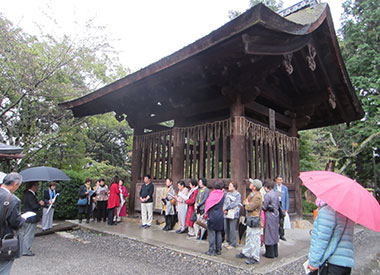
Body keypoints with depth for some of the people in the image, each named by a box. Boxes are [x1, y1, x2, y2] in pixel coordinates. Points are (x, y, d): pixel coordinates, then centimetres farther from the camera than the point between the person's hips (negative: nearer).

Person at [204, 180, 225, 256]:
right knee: (219, 233, 13)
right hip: (220, 216, 5)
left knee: (211, 233, 3)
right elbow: (223, 205, 8)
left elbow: (207, 203, -7)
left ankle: (211, 251, 7)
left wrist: (206, 213, 5)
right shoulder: (223, 194, 0)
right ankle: (218, 250, 21)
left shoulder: (212, 194, -12)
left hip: (212, 216, -4)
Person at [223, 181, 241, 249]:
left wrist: (226, 208, -10)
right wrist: (224, 209, -6)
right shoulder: (228, 194, 15)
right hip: (226, 213, 7)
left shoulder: (238, 194, -6)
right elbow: (225, 202, 12)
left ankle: (233, 244, 9)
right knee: (226, 228, 10)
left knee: (232, 229, -3)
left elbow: (234, 204, -14)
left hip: (233, 214, -7)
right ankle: (228, 242, 25)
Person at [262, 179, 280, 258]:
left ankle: (270, 253, 10)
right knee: (275, 234, 16)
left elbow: (264, 207, -16)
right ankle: (275, 252, 25)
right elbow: (278, 205, 14)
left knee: (269, 234, 2)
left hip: (269, 215, -8)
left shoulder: (267, 195, -17)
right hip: (276, 215, 8)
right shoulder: (275, 194, 8)